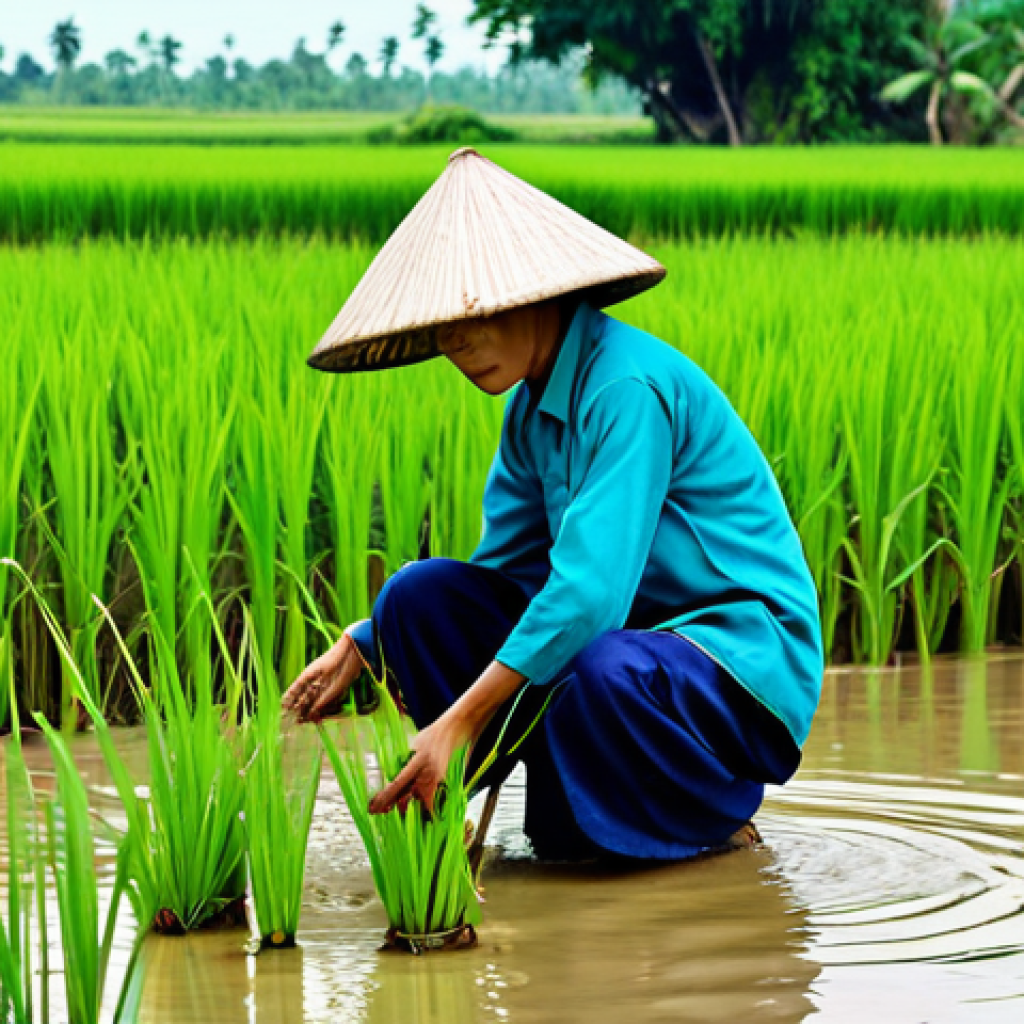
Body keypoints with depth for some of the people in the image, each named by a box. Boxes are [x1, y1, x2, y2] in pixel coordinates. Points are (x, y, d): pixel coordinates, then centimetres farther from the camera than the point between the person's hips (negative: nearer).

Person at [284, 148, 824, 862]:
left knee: (605, 672, -39)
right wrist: (361, 646, 1)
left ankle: (714, 819, -9)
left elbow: (589, 588, -31)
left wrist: (460, 722, -35)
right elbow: (500, 569, 14)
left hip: (747, 657, -8)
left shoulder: (628, 387, -22)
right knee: (423, 593, -6)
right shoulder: (533, 408, 6)